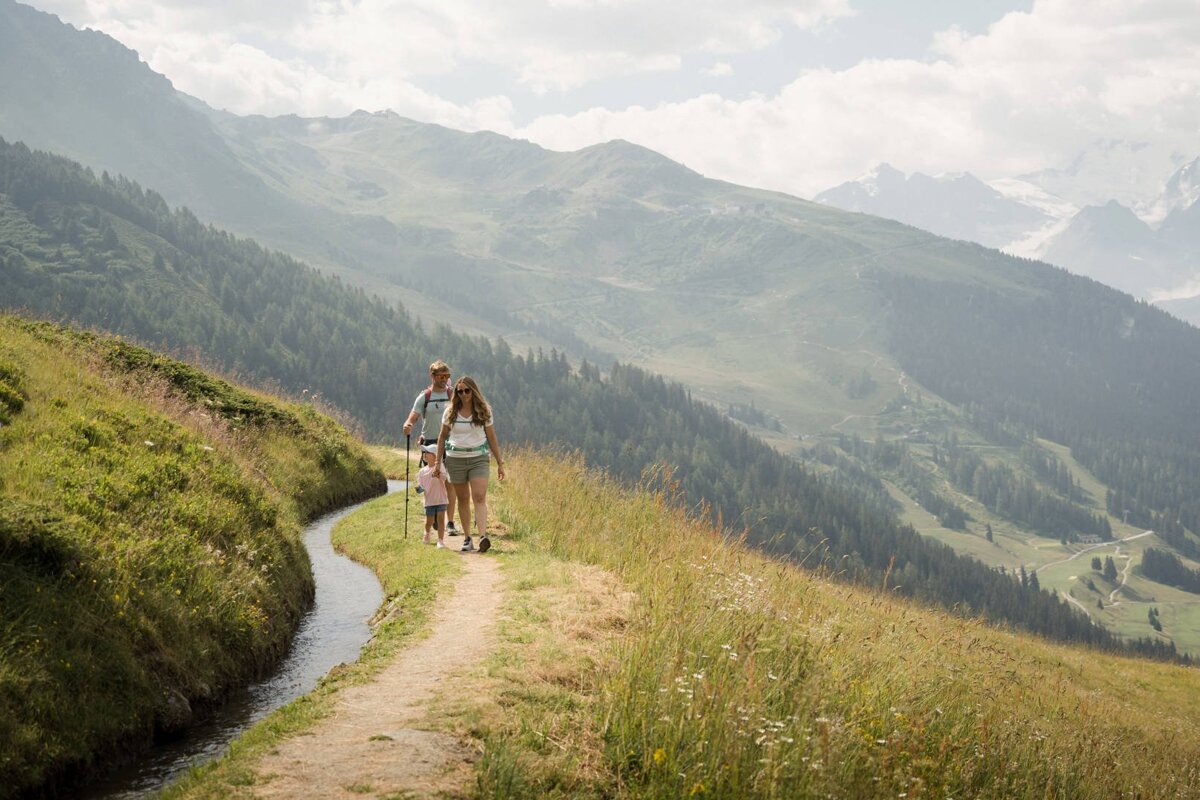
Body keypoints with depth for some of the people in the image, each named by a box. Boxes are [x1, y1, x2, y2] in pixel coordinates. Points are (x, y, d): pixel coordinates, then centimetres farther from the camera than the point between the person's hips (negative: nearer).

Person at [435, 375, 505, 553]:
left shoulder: (484, 412, 3)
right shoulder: (451, 412, 5)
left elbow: (491, 438, 8)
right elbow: (442, 437, 12)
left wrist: (500, 463, 7)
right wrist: (438, 461, 8)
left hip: (478, 458, -2)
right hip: (456, 459, 2)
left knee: (479, 497, -15)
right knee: (463, 499, 6)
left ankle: (483, 536, -27)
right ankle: (467, 538, 12)